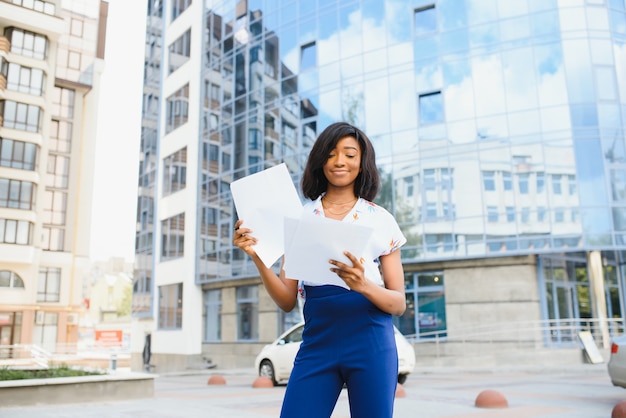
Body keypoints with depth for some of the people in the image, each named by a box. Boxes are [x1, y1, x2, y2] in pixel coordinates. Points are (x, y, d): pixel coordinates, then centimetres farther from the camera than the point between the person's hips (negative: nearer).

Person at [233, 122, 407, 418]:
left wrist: (363, 285, -19)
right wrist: (257, 257, -10)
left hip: (370, 343, -1)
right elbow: (287, 301, 5)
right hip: (317, 342, 1)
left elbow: (399, 303, 2)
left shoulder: (380, 220, 4)